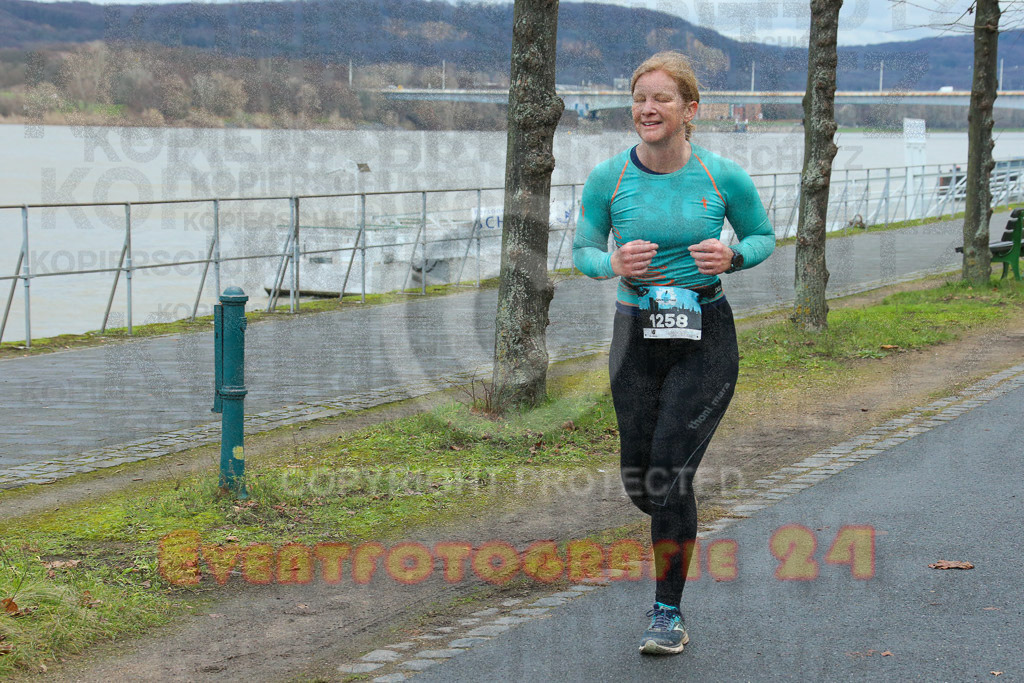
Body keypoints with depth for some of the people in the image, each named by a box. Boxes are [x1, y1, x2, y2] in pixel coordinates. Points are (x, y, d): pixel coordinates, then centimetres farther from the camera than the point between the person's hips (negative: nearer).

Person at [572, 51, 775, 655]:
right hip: (637, 338, 3)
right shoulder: (608, 179, -5)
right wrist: (613, 264, -15)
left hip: (706, 339, -2)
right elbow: (583, 250, 7)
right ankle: (678, 523, 46)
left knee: (670, 467, -15)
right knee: (639, 480, 8)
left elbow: (764, 237, 8)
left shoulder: (724, 177, -7)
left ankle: (669, 612, -2)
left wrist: (732, 258, -14)